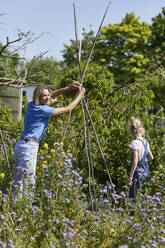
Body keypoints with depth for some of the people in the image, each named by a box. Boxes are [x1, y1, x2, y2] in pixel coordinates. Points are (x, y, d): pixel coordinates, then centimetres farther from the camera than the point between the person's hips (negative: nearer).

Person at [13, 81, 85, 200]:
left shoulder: (31, 105, 11)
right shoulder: (43, 110, -12)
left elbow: (52, 95, 24)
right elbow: (68, 109, -6)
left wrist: (69, 88, 17)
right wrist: (80, 95, 6)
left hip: (20, 146, 9)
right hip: (29, 147, -9)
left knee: (19, 182, 11)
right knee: (28, 184, -7)